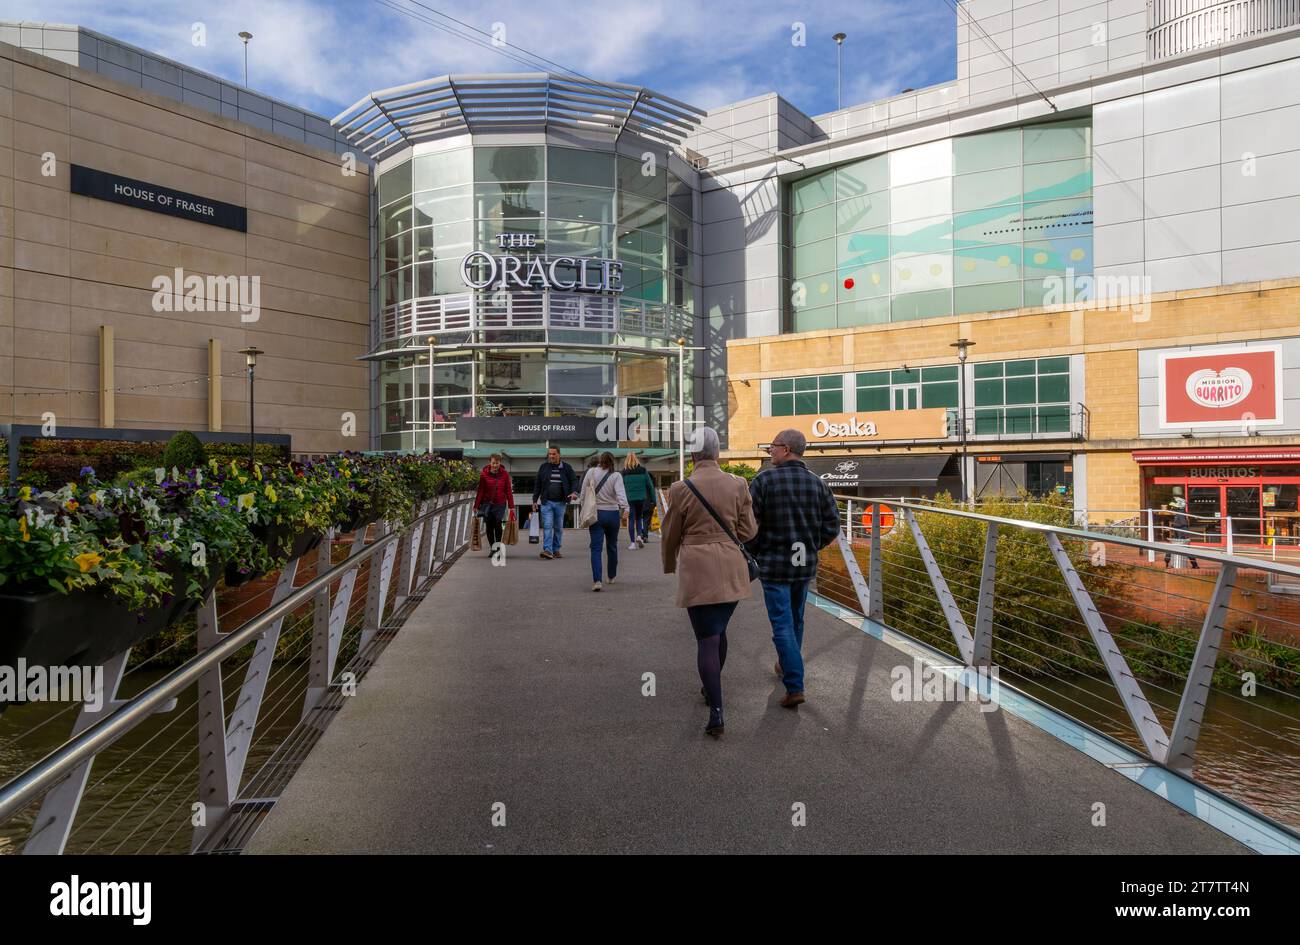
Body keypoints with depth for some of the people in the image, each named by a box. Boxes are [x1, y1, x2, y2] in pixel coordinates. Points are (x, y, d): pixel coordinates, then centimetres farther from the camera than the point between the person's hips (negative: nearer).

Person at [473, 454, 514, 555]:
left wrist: (511, 506, 0)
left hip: (500, 504, -1)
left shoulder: (505, 474, 0)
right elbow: (480, 491, 1)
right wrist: (476, 506, -2)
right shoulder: (484, 474, -1)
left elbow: (508, 491, 2)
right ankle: (491, 548, 19)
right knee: (489, 526, 5)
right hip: (487, 503, 1)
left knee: (497, 524, -9)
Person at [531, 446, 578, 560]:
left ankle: (556, 550, 17)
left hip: (561, 503, 1)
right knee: (547, 526, -11)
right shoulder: (543, 467, 5)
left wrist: (574, 492, -14)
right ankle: (548, 550, -15)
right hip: (546, 502, -1)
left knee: (559, 527, 8)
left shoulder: (566, 467, 4)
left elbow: (574, 480, 5)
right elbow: (537, 485, 8)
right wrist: (535, 500, 6)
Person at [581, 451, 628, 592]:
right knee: (612, 546, 18)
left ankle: (597, 580, -19)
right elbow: (621, 494, -18)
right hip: (612, 513, 0)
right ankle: (612, 577, 32)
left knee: (596, 548, -4)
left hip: (595, 514, 0)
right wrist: (624, 511, -23)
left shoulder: (591, 472, -2)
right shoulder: (616, 475, -5)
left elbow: (583, 493, 1)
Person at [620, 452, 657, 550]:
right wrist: (653, 500, 8)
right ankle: (639, 535, -2)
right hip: (641, 499, 2)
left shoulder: (623, 472, -3)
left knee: (631, 520, 3)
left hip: (629, 500, -2)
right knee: (639, 518, 18)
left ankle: (632, 542, 2)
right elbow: (650, 486, 3)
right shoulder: (643, 471, 2)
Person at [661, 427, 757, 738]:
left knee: (707, 638, 0)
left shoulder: (681, 489, -9)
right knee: (719, 630, 22)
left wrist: (670, 565, 18)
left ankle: (716, 713, -6)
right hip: (732, 568, 4)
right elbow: (748, 531, 2)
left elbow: (670, 535, 1)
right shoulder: (737, 484, -1)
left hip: (697, 571, -3)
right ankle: (711, 689, 39)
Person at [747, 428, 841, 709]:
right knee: (795, 619, 22)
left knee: (782, 625, -1)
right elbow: (831, 525, 0)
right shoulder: (817, 483, 0)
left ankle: (794, 686, -5)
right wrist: (811, 547, 14)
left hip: (774, 564, -5)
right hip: (805, 564, 5)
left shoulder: (764, 480, -13)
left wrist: (755, 551, 4)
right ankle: (787, 667, 40)